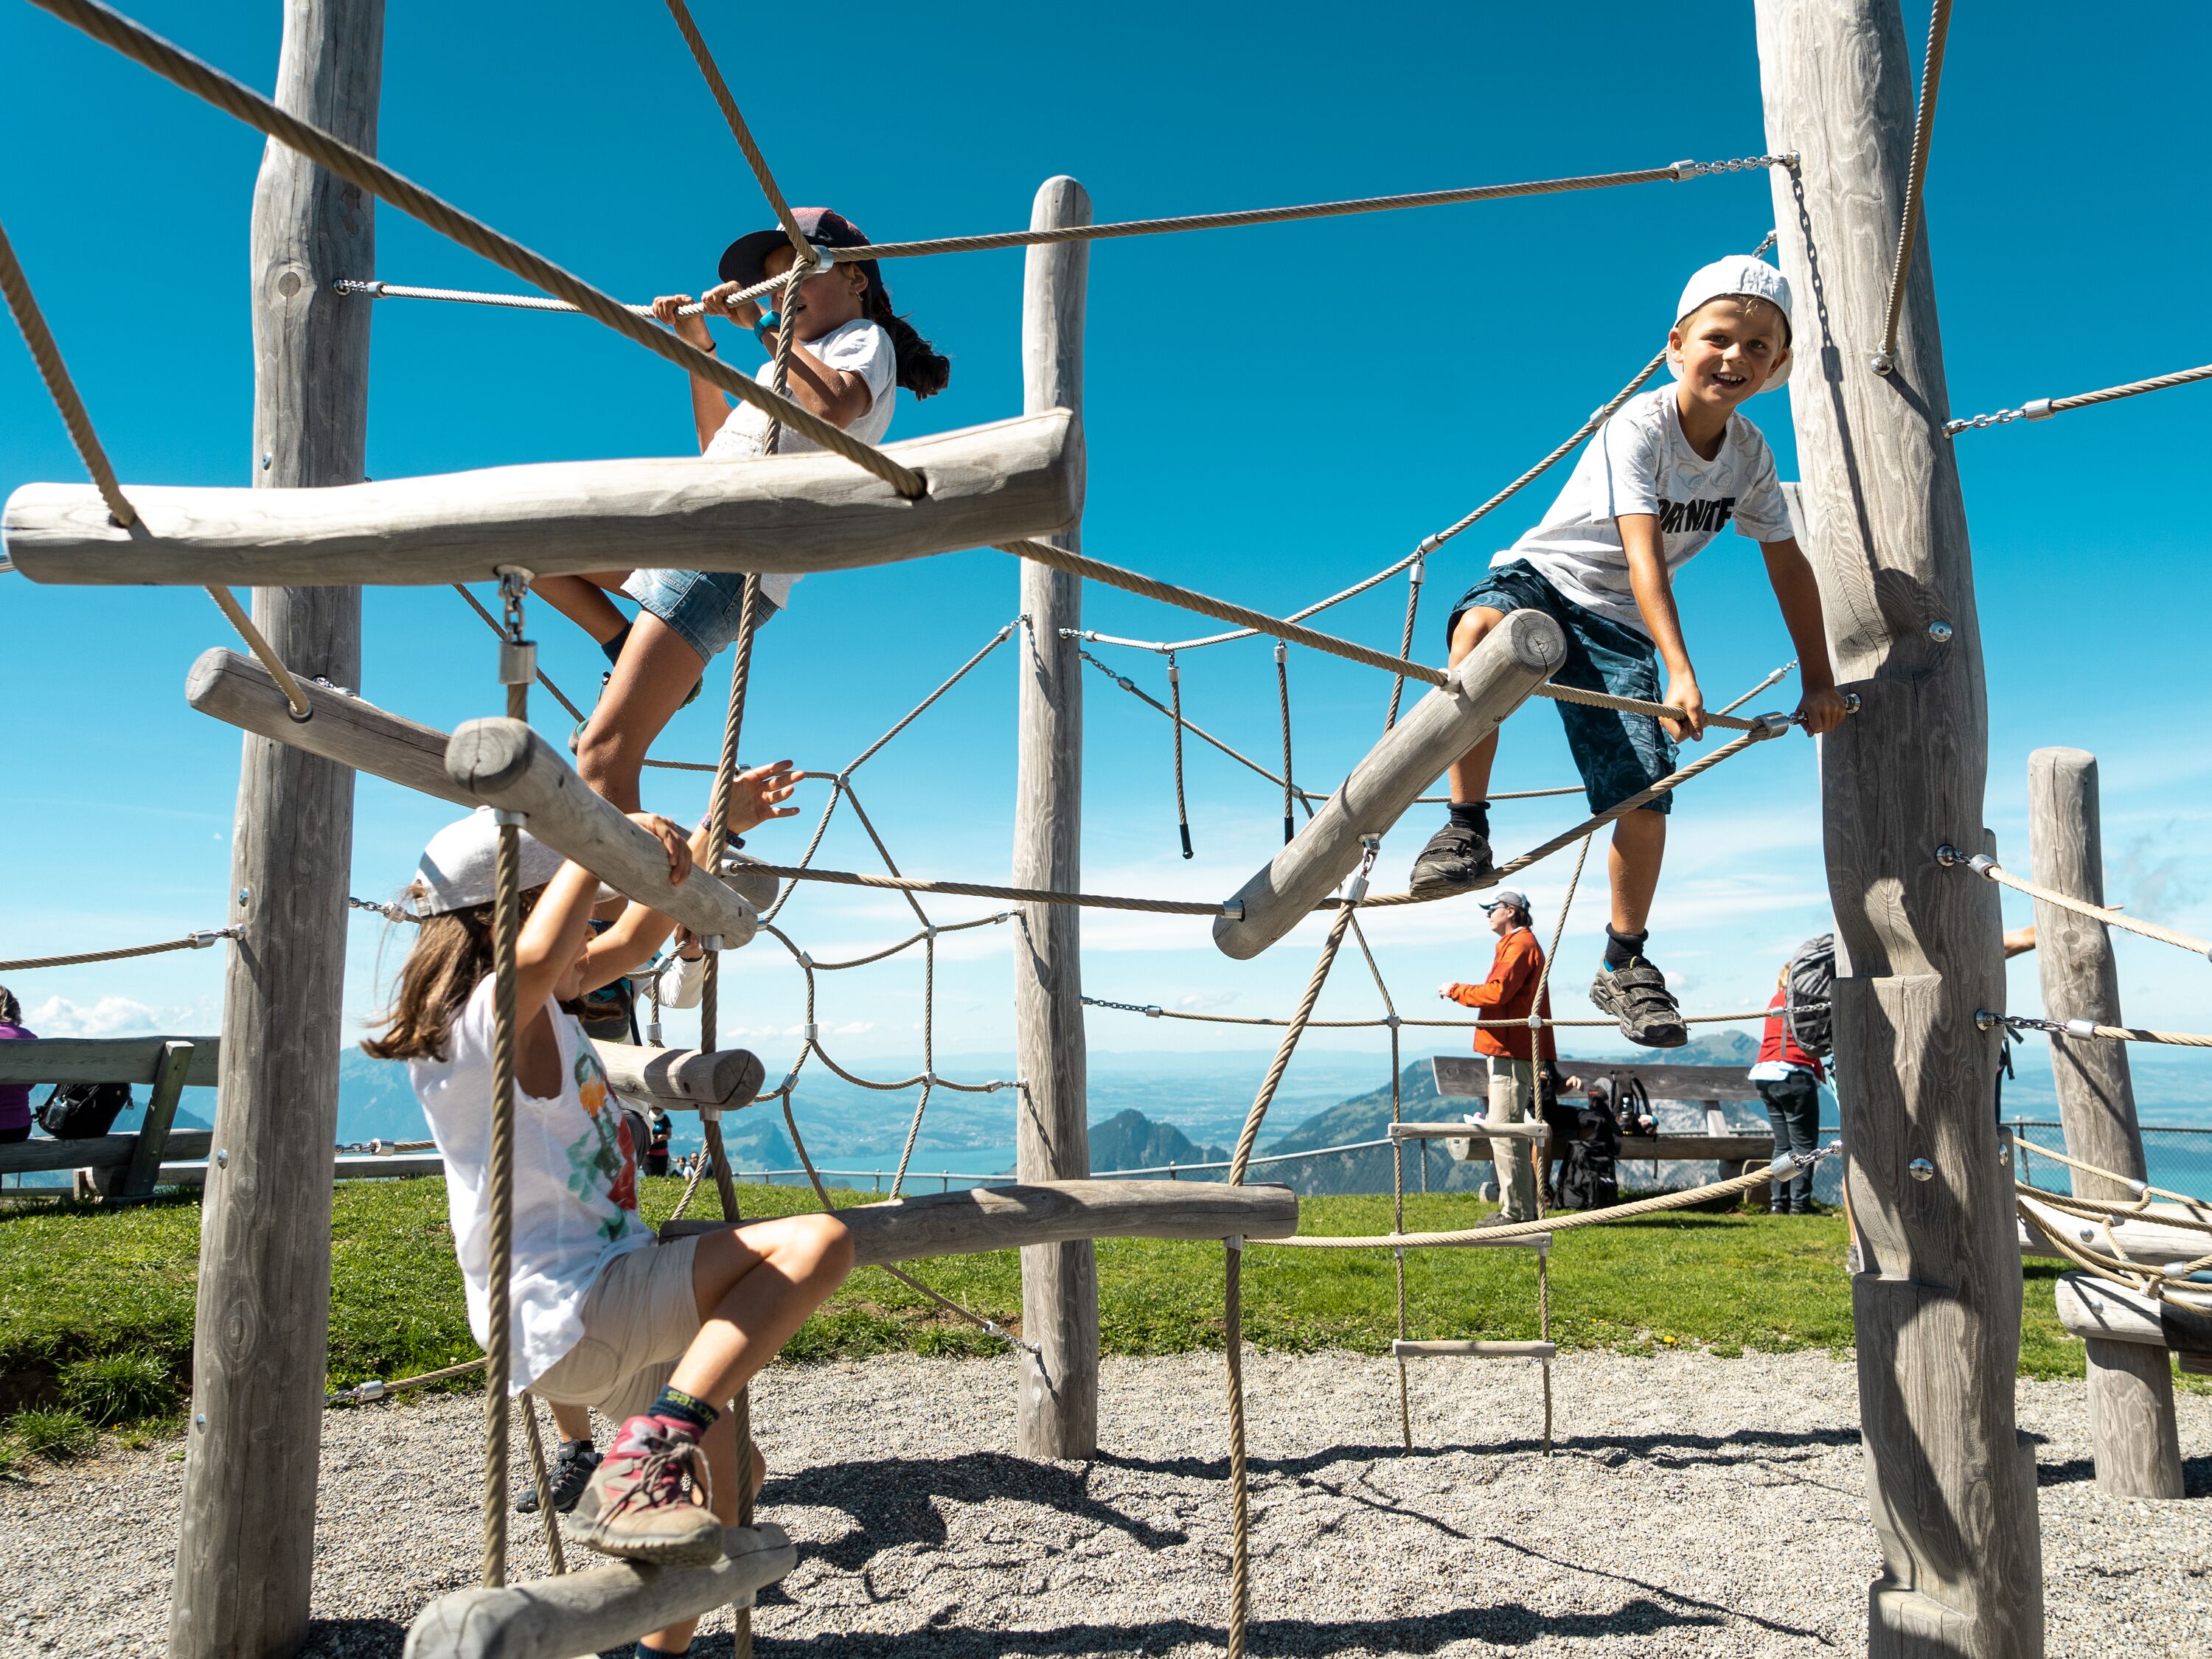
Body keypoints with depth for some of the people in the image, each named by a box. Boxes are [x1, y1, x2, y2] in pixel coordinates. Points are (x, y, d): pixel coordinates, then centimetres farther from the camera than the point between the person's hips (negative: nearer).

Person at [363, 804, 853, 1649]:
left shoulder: (535, 1005, 12)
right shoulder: (492, 1015, -18)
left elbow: (633, 939, 24)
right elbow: (536, 957, -45)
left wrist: (708, 834, 18)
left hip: (601, 1323, 10)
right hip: (569, 1315, -10)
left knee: (725, 1466, 27)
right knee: (818, 1241, -24)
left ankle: (661, 1649, 38)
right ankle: (650, 1453, -28)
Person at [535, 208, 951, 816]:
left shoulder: (865, 339, 2)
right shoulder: (803, 357, 29)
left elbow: (834, 407, -23)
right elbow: (718, 443, 30)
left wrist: (765, 326, -16)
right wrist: (698, 346, 23)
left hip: (732, 558, -10)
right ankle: (635, 656, 13)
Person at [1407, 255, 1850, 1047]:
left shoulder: (1750, 455, 1)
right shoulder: (1638, 427, -18)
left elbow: (1787, 561, 12)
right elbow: (1643, 554, -29)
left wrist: (1817, 678, 12)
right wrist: (1680, 673, -39)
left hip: (1618, 625, 5)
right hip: (1542, 578, -4)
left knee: (1644, 795, -8)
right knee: (1481, 628, -42)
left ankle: (1625, 964, 12)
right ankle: (1466, 826, -30)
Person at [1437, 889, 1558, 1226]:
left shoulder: (1520, 944, -10)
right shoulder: (1517, 943, 24)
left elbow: (1497, 992, -20)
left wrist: (1457, 992, -8)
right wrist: (1463, 993, 11)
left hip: (1512, 1052, -11)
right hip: (1512, 1050, 11)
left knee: (1503, 1129, -11)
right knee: (1508, 1129, 14)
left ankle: (1517, 1211, -9)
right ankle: (1525, 1206, 18)